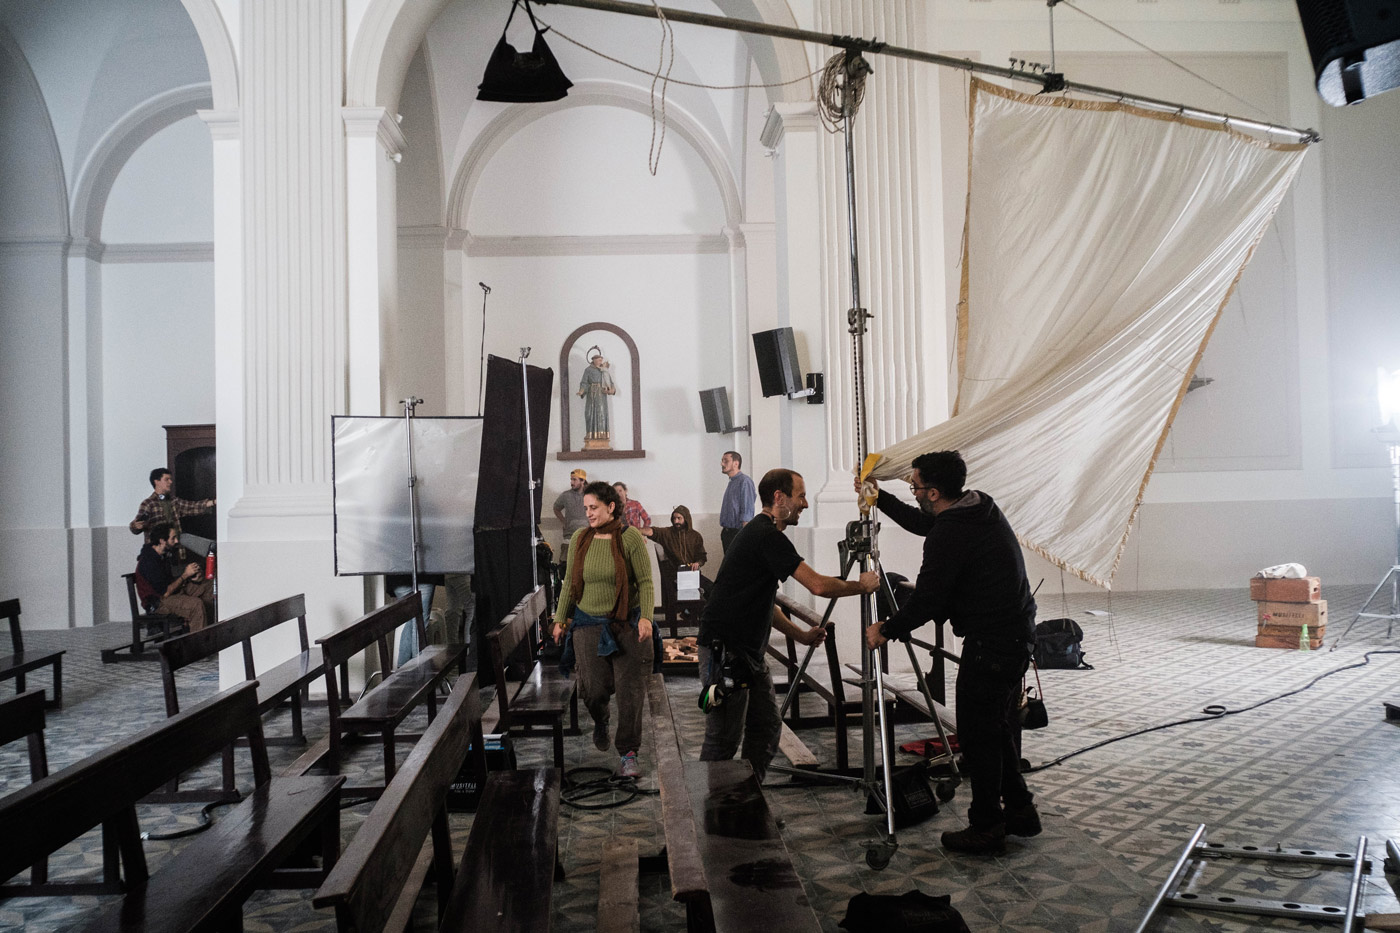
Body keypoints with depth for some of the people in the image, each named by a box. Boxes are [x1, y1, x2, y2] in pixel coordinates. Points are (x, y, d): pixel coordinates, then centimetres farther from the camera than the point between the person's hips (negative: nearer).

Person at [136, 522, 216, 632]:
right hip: (158, 601, -10)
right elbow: (165, 593, -25)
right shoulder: (149, 562, -24)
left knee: (208, 588, 7)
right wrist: (185, 575, -16)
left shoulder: (163, 555, 7)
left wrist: (189, 577, -1)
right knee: (196, 604, -31)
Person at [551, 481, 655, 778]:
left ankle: (628, 753, 9)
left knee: (630, 689, -3)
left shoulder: (631, 537, -8)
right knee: (594, 689, 2)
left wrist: (646, 617, -19)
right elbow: (570, 583, 12)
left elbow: (645, 581, -7)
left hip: (626, 624, -2)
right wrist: (560, 619, 13)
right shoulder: (580, 538, 3)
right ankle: (600, 723, 37)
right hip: (589, 624, 3)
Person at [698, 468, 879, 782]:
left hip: (749, 651, 10)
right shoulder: (766, 535, -16)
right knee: (724, 739, -3)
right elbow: (818, 585, -22)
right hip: (724, 650, -10)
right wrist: (861, 585, -6)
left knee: (766, 728, 12)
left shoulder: (762, 533, 16)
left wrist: (801, 635, 16)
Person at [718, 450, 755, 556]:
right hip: (727, 532, 9)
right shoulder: (731, 483, 17)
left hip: (737, 532, -9)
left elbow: (747, 512, -18)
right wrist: (724, 533, 17)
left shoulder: (744, 481, -11)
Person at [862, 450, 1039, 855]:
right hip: (1018, 635, 10)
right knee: (1001, 727, 21)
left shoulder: (950, 533, -21)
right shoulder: (982, 506, 8)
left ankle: (986, 828, 12)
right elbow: (922, 523, 25)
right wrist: (879, 498, 28)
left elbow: (926, 601, -17)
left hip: (990, 646, -10)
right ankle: (1019, 809, 32)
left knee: (977, 734, 2)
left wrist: (886, 631, -3)